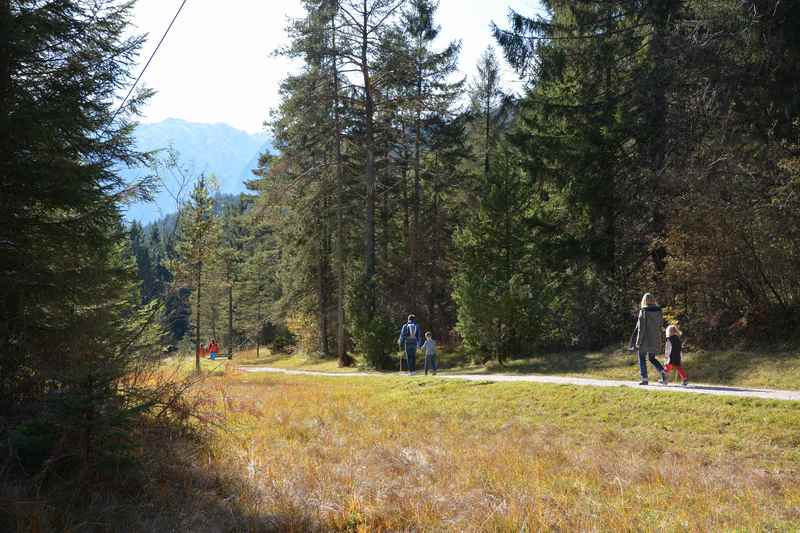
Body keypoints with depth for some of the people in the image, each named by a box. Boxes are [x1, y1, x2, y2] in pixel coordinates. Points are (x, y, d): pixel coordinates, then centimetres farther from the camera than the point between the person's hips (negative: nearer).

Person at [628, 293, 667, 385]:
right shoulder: (658, 311, 2)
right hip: (655, 339, 5)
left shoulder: (643, 311, -13)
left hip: (645, 339, -5)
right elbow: (661, 325, 7)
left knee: (642, 358, 8)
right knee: (652, 358, 18)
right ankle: (663, 372, -1)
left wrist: (638, 341, -9)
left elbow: (641, 328, -13)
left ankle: (644, 378, 6)